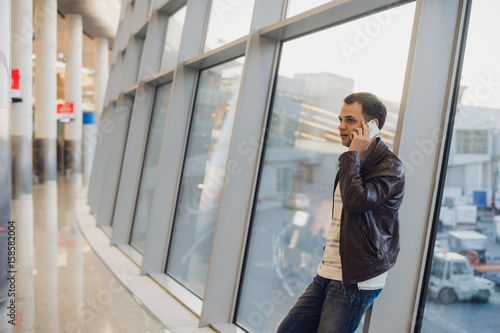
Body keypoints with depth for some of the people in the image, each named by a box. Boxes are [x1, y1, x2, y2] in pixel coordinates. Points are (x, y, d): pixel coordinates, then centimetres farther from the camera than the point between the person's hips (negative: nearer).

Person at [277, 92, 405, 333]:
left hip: (356, 281, -8)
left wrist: (353, 155, -19)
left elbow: (355, 201, -28)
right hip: (327, 274, 8)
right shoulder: (355, 163, 17)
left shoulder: (390, 168, -11)